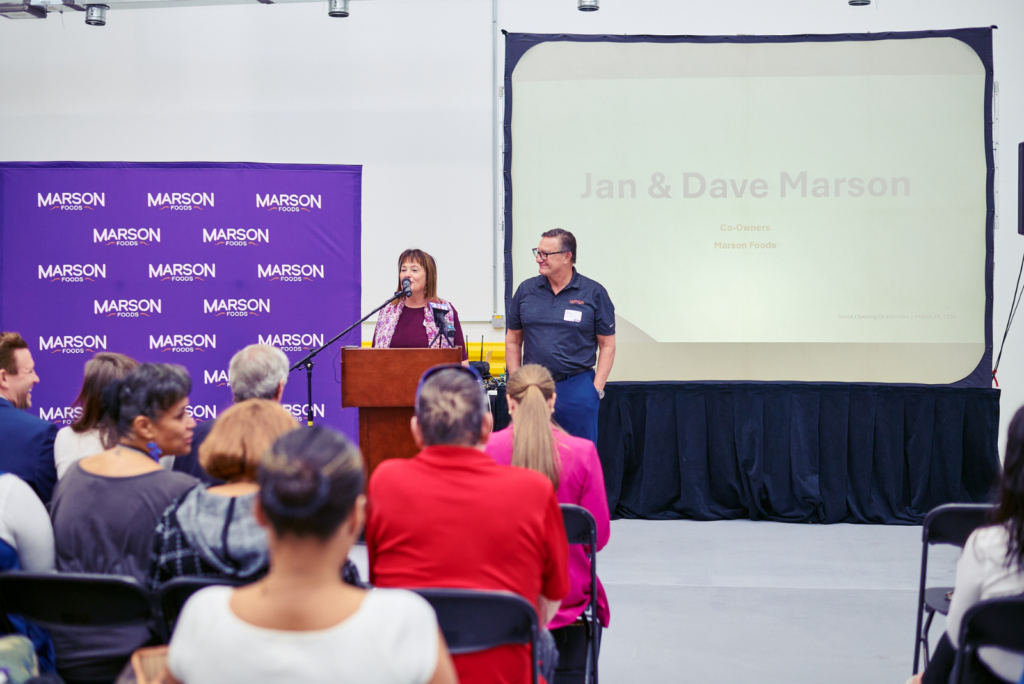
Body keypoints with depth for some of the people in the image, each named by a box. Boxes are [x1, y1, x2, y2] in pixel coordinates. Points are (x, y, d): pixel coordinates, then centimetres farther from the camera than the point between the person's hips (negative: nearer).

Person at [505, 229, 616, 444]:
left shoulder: (594, 293, 0)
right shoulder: (526, 290, 7)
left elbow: (607, 345, 2)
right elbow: (513, 341, 13)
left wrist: (597, 388, -5)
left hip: (577, 387, -2)